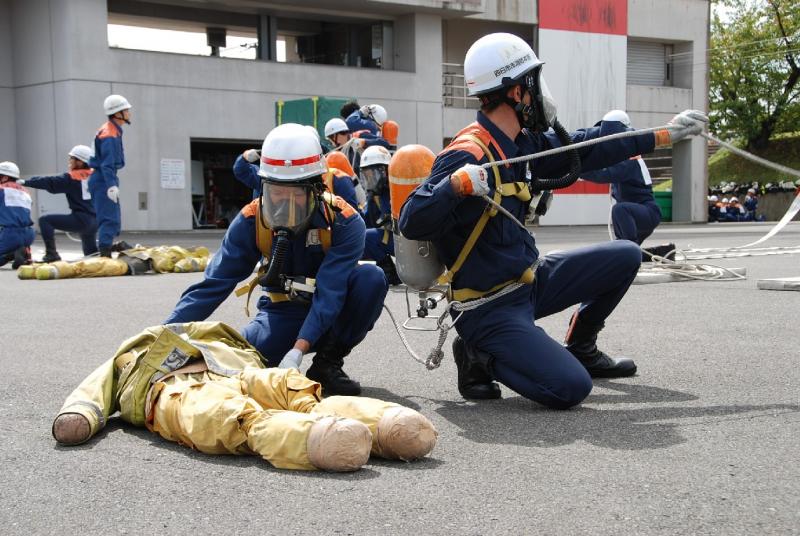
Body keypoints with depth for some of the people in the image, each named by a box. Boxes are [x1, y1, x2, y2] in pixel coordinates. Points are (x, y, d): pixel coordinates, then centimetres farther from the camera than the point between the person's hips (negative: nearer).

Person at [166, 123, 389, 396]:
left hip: (332, 312, 0)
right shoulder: (251, 221, -14)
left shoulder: (344, 222, -22)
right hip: (284, 312, 1)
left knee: (371, 277, -31)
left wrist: (299, 349, -42)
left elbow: (329, 292, -30)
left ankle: (328, 362, -13)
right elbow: (214, 284, -14)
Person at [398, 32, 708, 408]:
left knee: (625, 257, 11)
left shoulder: (522, 144, 3)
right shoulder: (467, 156, -25)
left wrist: (664, 135, 18)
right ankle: (480, 357, 1)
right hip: (490, 307, -9)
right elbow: (410, 224, -31)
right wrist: (456, 183, -48)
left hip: (529, 281, 9)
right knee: (570, 388, -24)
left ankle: (580, 348, 29)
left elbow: (583, 149, 15)